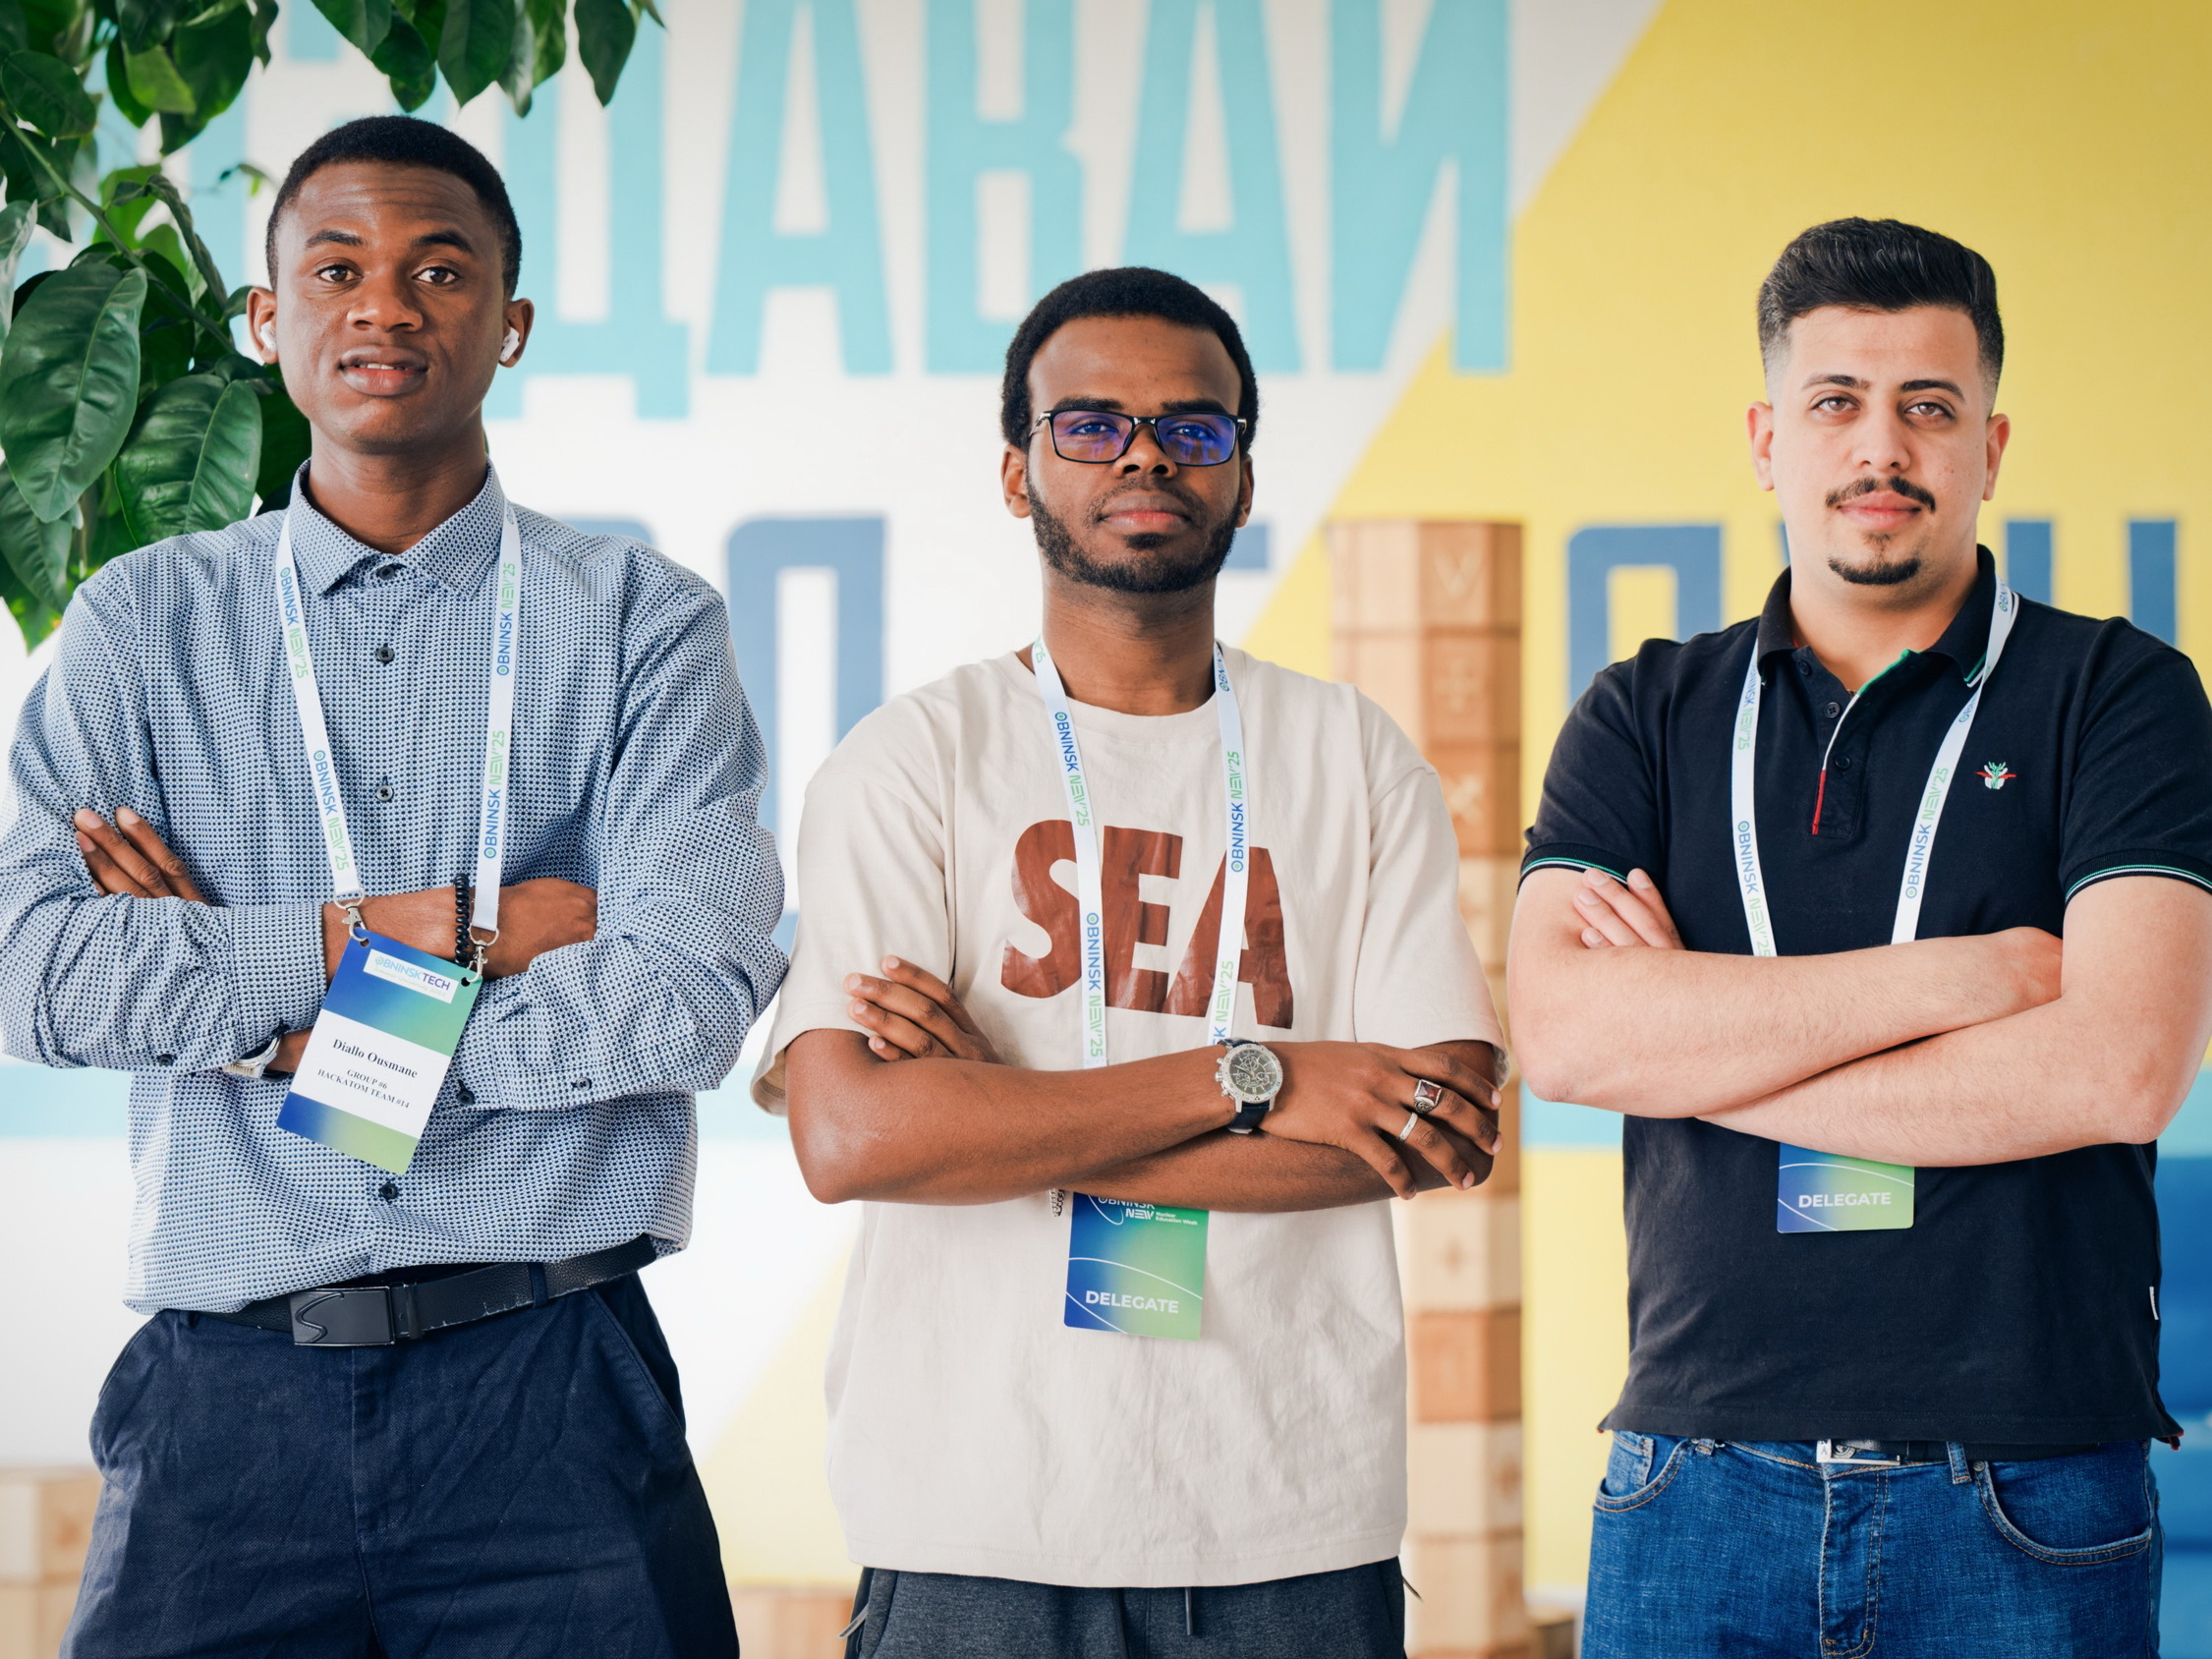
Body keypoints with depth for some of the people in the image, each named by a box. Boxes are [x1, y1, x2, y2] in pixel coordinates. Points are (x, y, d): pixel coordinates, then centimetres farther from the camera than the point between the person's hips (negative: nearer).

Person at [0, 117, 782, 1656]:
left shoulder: (642, 622, 5)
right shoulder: (141, 624, 9)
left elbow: (695, 995, -8)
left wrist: (299, 1024, -7)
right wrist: (440, 934, -9)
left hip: (553, 1406, -1)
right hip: (227, 1400, 1)